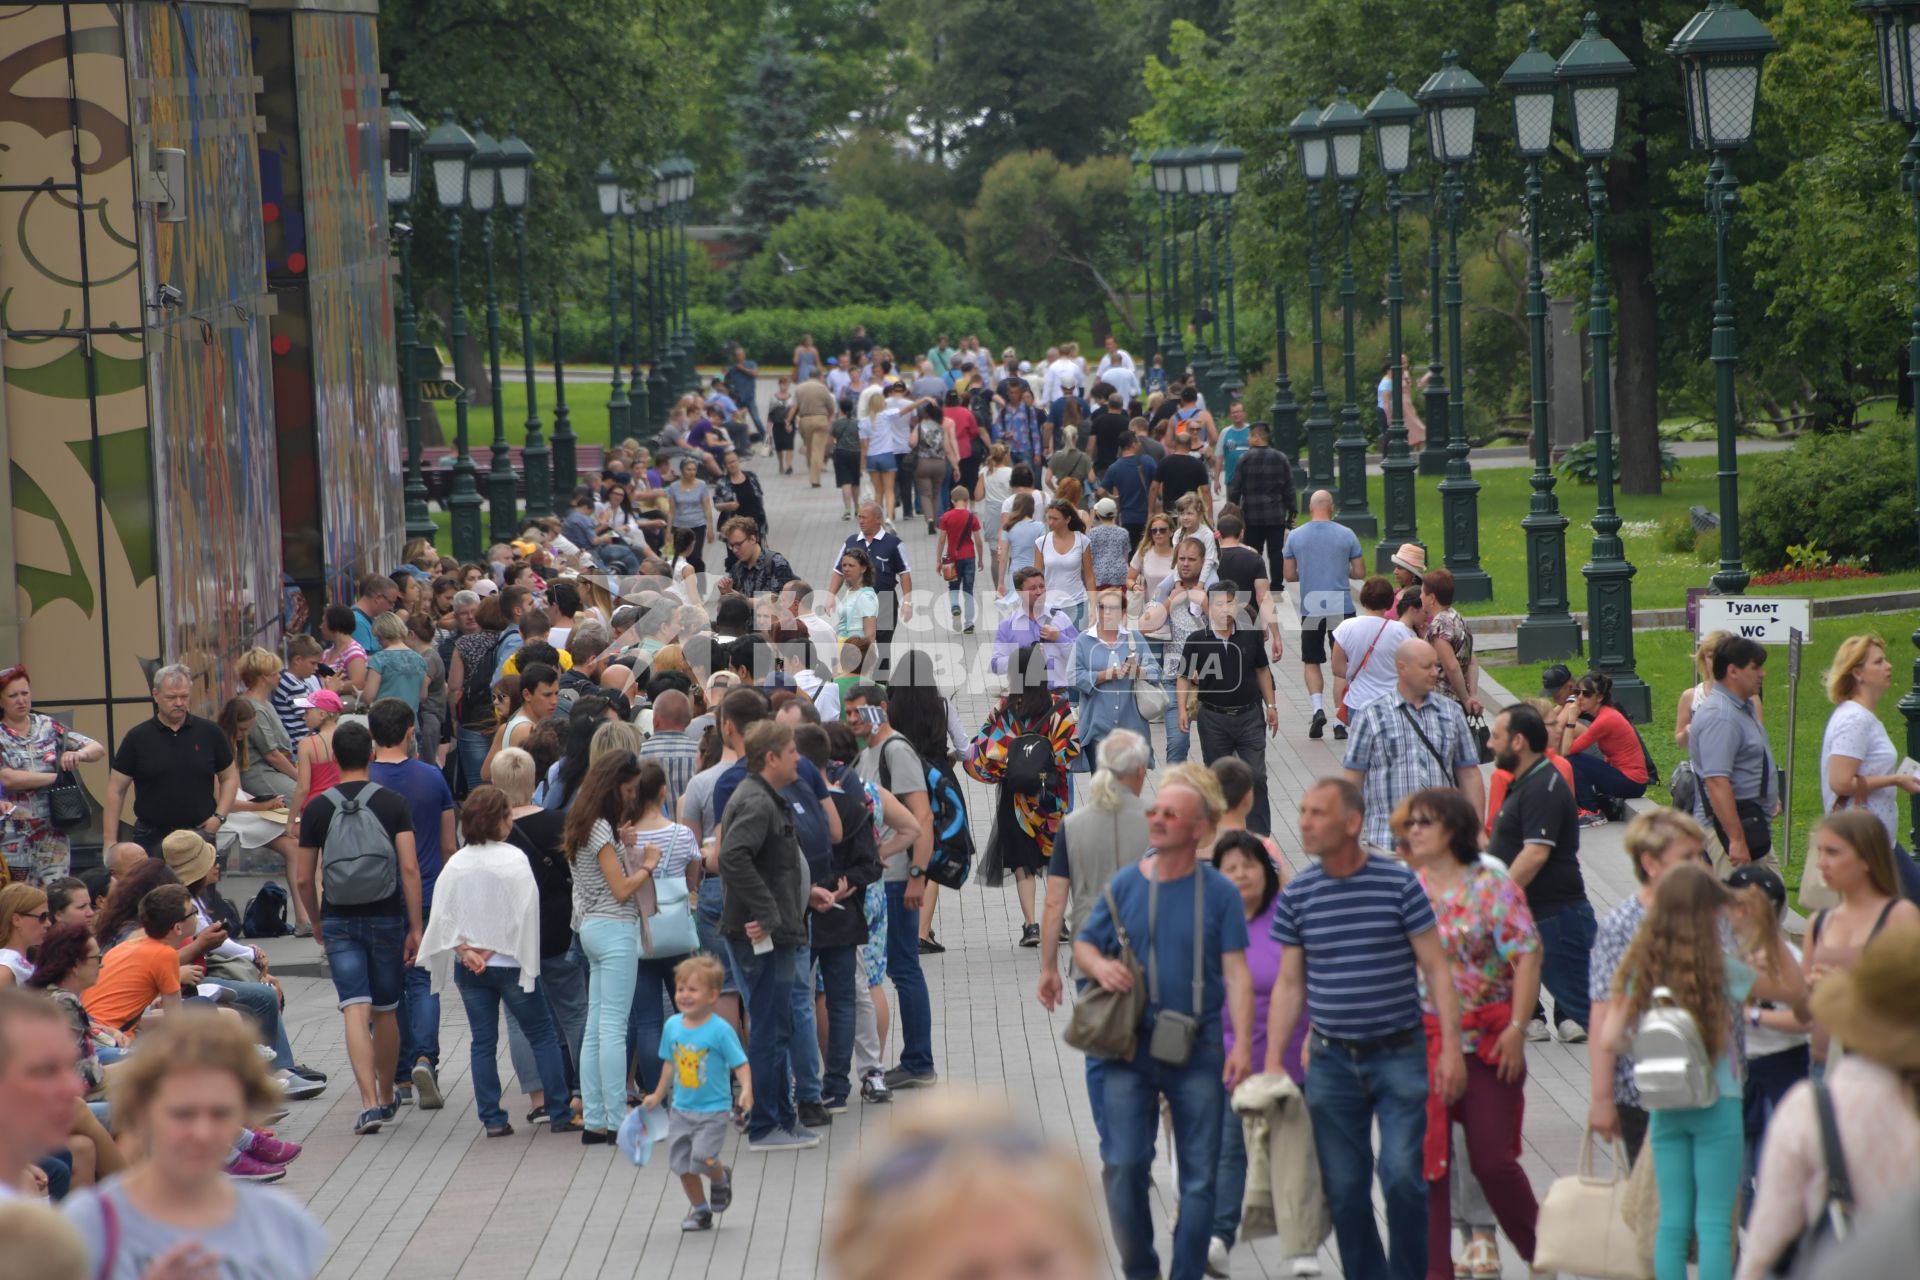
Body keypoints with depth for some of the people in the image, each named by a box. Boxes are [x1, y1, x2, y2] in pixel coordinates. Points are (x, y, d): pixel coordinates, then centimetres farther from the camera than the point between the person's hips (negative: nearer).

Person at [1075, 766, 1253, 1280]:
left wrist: (1242, 1044, -14)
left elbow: (1236, 973, -4)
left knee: (1199, 1174, 3)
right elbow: (1082, 945, 12)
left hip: (1197, 1049, -1)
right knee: (1123, 1165, -4)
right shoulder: (1124, 886, 3)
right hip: (1130, 1047, 1)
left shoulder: (1219, 892, -2)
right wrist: (1099, 965, -12)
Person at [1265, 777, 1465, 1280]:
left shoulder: (1399, 885, -5)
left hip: (1399, 1055, -3)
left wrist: (1451, 1046, -9)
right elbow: (1289, 983, 9)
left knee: (1402, 1176, -10)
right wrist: (1273, 1061, 3)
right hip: (1331, 1062, 3)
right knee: (1343, 1187, 5)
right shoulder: (1297, 895, 3)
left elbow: (1435, 968, -3)